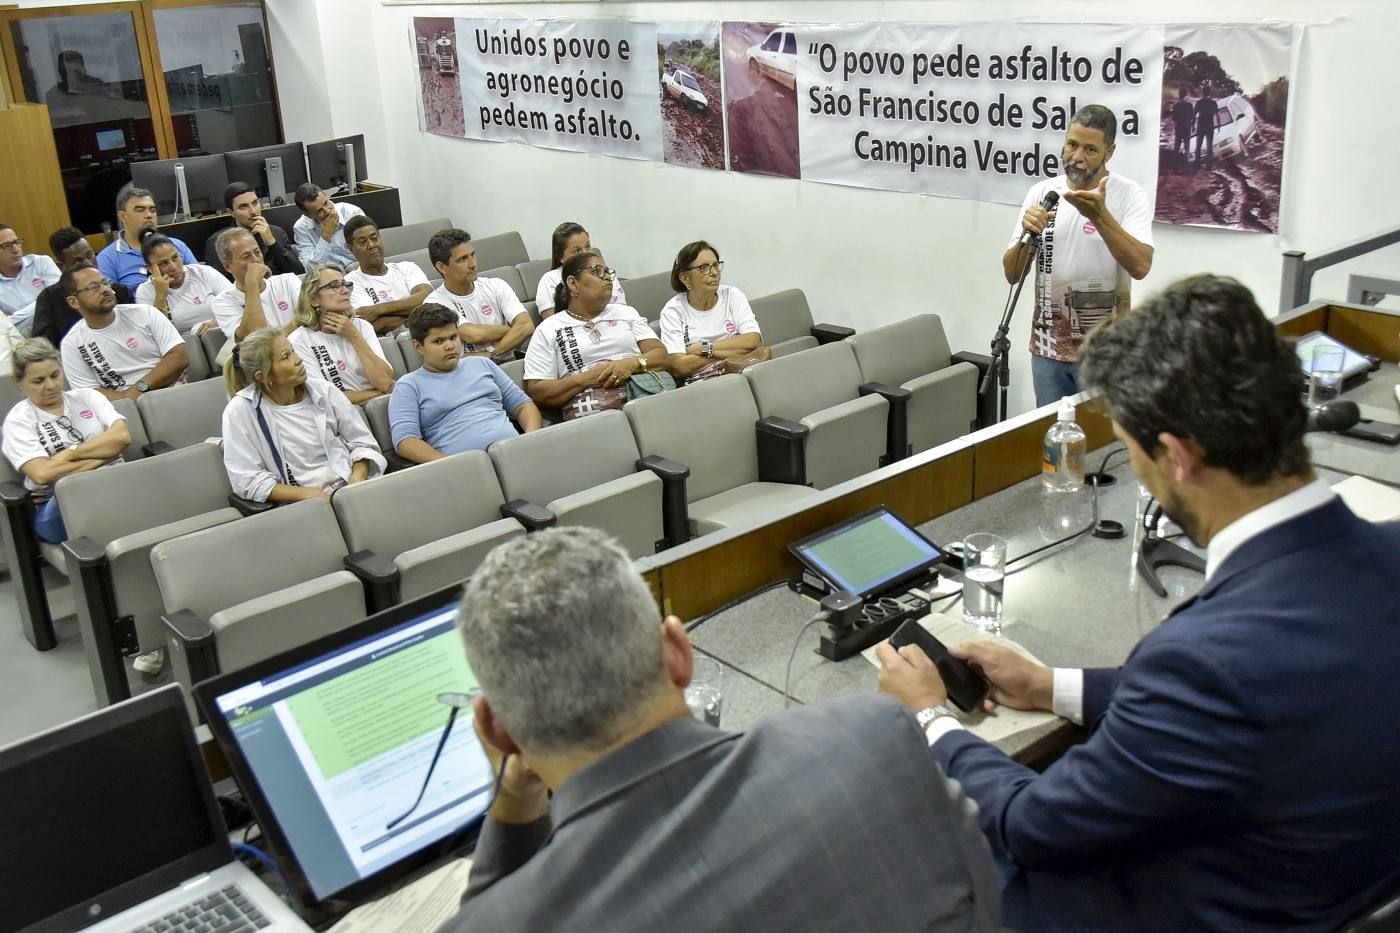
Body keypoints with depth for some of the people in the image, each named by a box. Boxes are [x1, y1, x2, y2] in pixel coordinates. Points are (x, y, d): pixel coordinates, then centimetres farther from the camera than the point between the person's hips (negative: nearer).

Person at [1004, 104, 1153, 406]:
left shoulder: (1129, 195, -7)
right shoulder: (1041, 192, 3)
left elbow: (1140, 266, -22)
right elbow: (1011, 274, 1)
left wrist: (1100, 215, -31)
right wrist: (1026, 235, -18)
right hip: (1047, 349, 4)